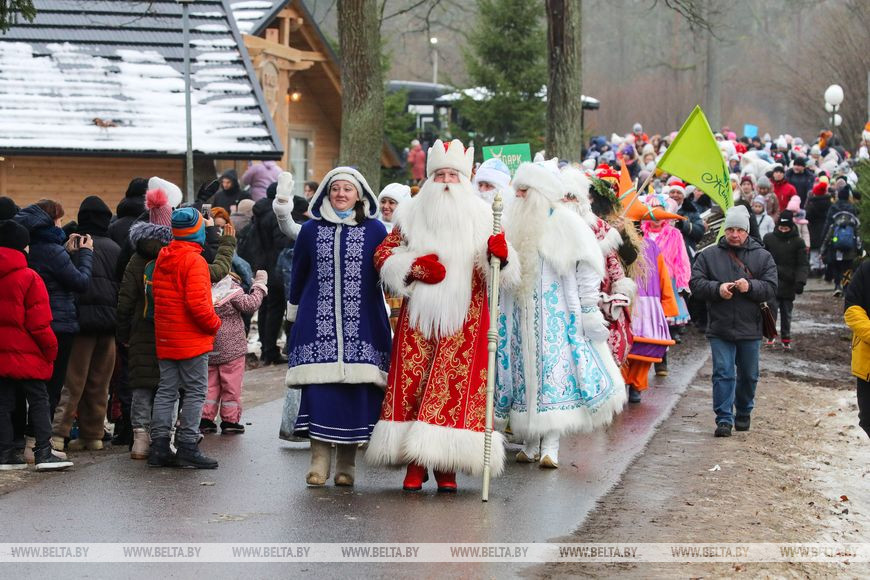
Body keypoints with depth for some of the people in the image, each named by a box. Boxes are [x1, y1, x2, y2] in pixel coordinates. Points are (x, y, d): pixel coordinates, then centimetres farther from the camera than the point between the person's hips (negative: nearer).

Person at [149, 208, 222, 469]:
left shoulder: (162, 259, 10)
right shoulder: (194, 261, -15)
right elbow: (197, 302, -21)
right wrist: (214, 323, -9)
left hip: (165, 338, 8)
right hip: (192, 339, -8)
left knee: (166, 391, 10)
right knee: (195, 392, -2)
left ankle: (159, 446, 8)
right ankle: (187, 446, -5)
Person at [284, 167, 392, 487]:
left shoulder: (375, 230, 6)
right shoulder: (311, 230, 11)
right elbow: (298, 277, 18)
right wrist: (294, 314, 22)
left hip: (361, 325, -1)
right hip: (318, 325, 1)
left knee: (355, 386, -2)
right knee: (319, 387, -7)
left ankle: (347, 461, 7)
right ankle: (320, 458, -4)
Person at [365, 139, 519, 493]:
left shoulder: (481, 217, 8)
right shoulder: (412, 215, 11)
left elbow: (496, 273, 3)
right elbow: (383, 254, 12)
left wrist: (499, 254, -21)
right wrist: (413, 267, -6)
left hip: (464, 320, -1)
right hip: (418, 316, 1)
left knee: (456, 387, -6)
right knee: (413, 383, -5)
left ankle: (446, 466, -1)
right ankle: (415, 465, -1)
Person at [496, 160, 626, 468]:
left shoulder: (566, 223, -4)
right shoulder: (512, 223, 10)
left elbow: (588, 269, -5)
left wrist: (588, 311, -9)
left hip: (557, 313, -5)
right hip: (519, 314, 5)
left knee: (555, 372, -9)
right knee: (525, 371, 3)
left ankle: (551, 446, -11)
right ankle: (530, 444, 8)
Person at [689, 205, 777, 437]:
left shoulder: (762, 257, 4)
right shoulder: (709, 255, 3)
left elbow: (771, 288, -3)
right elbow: (695, 283, -2)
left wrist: (750, 287, -21)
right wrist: (717, 289, -19)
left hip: (750, 329, 1)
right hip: (719, 329, -1)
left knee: (748, 375, 13)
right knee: (723, 374, -7)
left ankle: (743, 413, 33)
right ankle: (724, 419, -5)